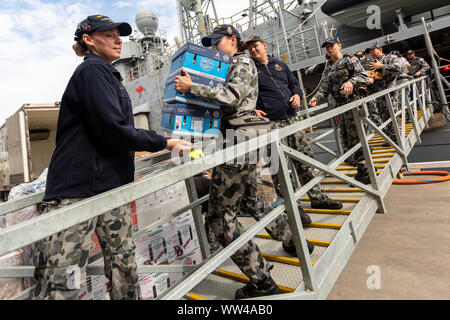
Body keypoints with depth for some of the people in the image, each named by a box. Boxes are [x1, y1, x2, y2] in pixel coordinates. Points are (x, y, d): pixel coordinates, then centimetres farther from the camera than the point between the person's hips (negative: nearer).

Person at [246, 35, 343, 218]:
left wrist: (297, 95, 6)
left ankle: (318, 198, 23)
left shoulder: (280, 65, 20)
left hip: (291, 118, 6)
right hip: (271, 123, -5)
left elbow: (294, 83, 27)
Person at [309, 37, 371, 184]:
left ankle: (364, 173, -1)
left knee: (355, 138, -9)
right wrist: (316, 97, -9)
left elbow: (364, 77, -7)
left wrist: (351, 81, -27)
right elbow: (325, 87, 10)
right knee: (350, 138, 8)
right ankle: (364, 170, 18)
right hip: (340, 106, 8)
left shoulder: (350, 60, 2)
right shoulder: (330, 69, 23)